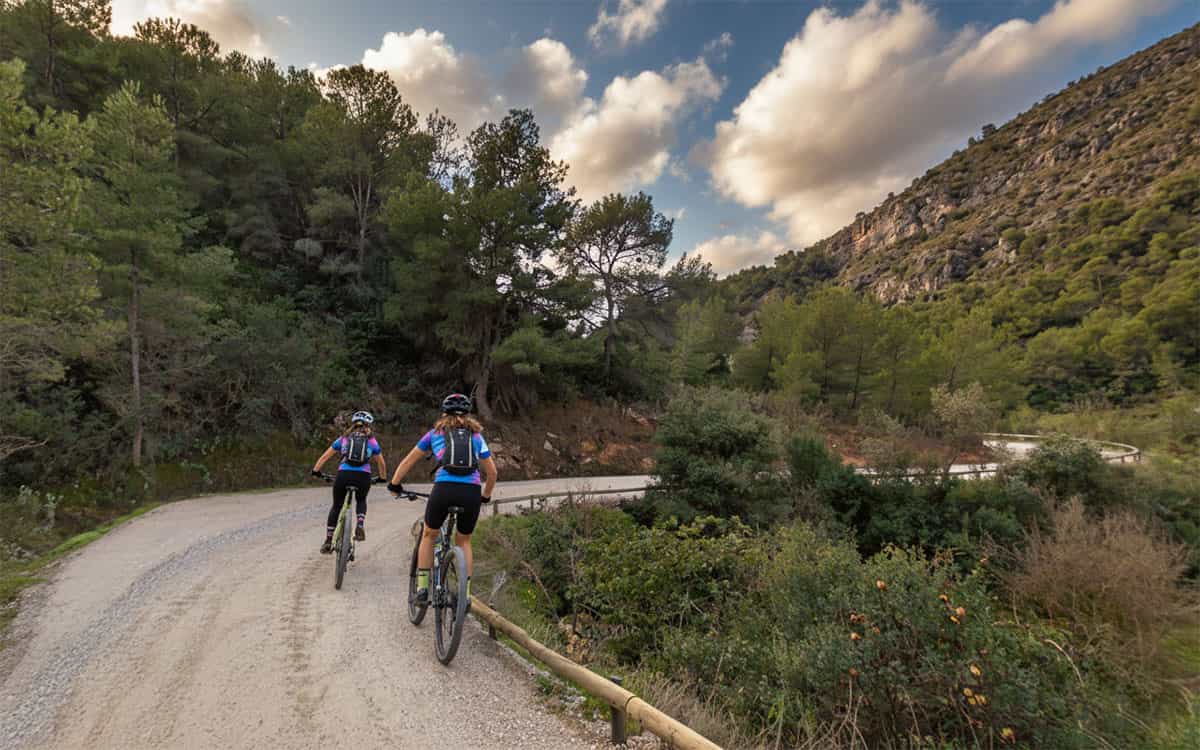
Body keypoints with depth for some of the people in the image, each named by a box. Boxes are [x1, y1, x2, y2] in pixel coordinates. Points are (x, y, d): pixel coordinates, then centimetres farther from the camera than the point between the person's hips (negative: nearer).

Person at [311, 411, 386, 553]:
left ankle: (328, 542, 21)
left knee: (336, 506, 22)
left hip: (343, 475, 1)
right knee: (361, 500, 30)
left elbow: (325, 457, 20)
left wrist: (315, 471, 31)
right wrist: (383, 478, 37)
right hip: (363, 477, 0)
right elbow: (381, 463, 22)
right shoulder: (372, 441, 17)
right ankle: (360, 524, 5)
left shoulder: (343, 438, 20)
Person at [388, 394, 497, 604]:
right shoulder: (476, 436, 21)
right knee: (464, 541, 22)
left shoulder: (435, 433, 19)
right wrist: (485, 496, 36)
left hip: (444, 488, -1)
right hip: (472, 492, 1)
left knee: (429, 535, 25)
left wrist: (394, 485, 39)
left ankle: (422, 587, 22)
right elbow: (492, 472, 21)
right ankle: (465, 593, 18)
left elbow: (408, 462, 25)